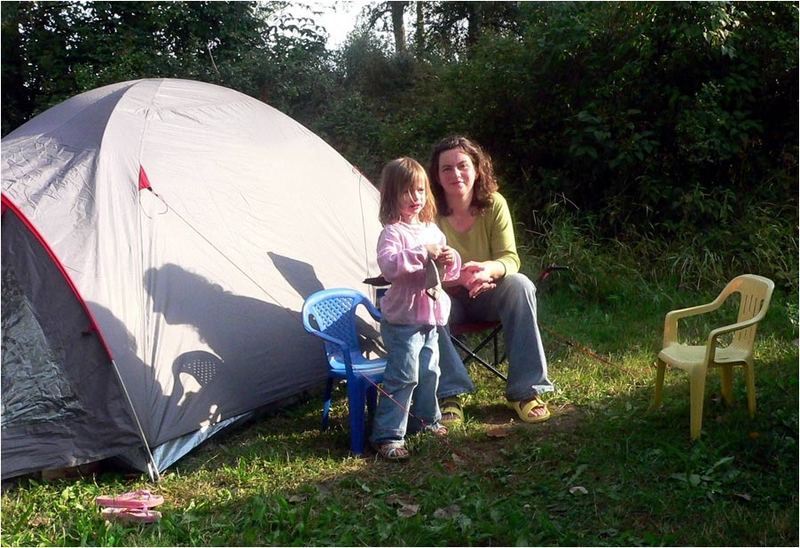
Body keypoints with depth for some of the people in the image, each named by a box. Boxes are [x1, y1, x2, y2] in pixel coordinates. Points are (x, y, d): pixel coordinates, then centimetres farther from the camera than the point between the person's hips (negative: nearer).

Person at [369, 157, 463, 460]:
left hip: (430, 318, 8)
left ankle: (425, 419, 37)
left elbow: (450, 273, 18)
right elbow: (388, 265, -31)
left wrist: (451, 260, -5)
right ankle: (387, 436, -2)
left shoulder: (432, 229, 11)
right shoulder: (392, 232, -13)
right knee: (403, 376, -8)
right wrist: (422, 253, -31)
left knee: (429, 372, 19)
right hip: (403, 319, -8)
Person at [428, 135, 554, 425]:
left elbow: (510, 258, -15)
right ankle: (449, 393, -26)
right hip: (448, 297, -1)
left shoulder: (494, 204, -11)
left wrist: (488, 269, -40)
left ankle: (525, 389, -23)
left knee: (520, 284, -29)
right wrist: (460, 276, -41)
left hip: (487, 294, 2)